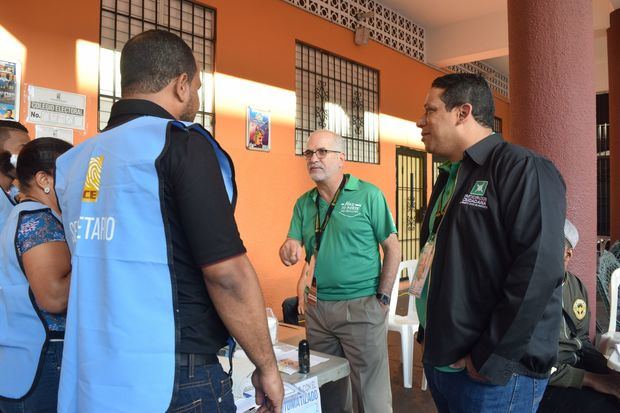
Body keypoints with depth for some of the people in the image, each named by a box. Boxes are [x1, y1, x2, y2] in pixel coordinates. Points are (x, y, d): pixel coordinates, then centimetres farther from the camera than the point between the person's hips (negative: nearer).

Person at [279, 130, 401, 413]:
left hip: (361, 306, -5)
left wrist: (382, 297, -9)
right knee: (326, 386, 19)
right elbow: (293, 246, 6)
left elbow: (392, 248, -5)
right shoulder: (304, 203, 7)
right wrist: (288, 250, -17)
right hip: (317, 307, 5)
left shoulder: (368, 195, -7)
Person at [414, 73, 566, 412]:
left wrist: (491, 361, -21)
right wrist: (430, 336, 14)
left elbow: (538, 272, -23)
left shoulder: (521, 169, -14)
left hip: (494, 375, -8)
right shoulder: (449, 179, 14)